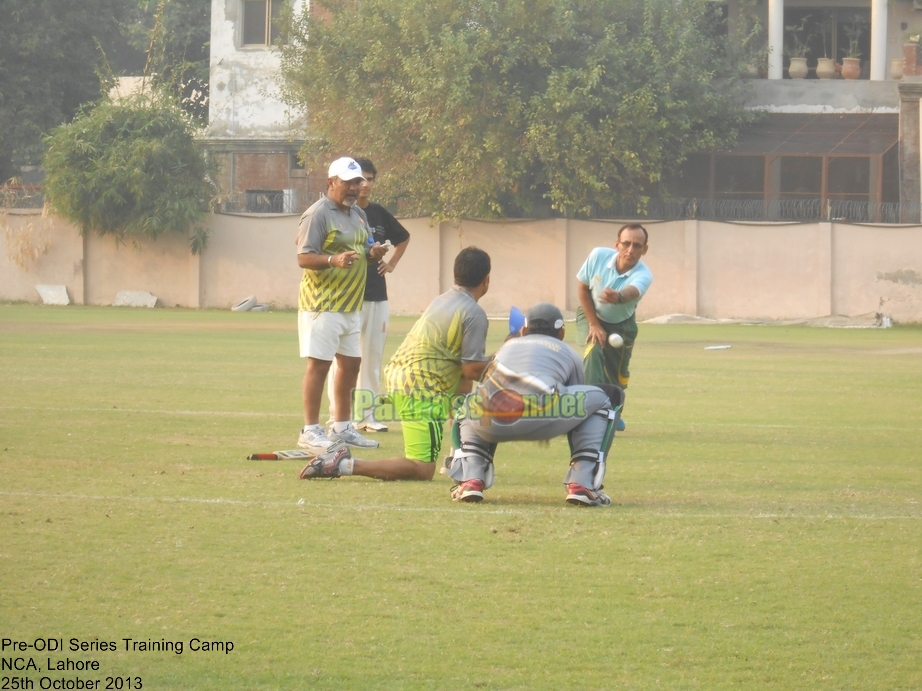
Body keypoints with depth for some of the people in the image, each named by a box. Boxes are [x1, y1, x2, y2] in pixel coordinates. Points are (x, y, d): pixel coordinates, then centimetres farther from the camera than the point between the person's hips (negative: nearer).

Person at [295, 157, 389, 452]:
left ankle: (342, 427, 24)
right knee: (319, 362, -8)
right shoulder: (318, 214, -12)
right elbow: (304, 258, -17)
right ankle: (310, 431, -5)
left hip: (351, 305, 9)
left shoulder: (359, 215, 14)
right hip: (322, 304, -9)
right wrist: (334, 260, -33)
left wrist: (373, 253, 0)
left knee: (351, 362, 13)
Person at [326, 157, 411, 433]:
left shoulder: (379, 213, 11)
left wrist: (391, 264, 16)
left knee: (373, 357, 9)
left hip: (377, 295, 6)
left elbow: (403, 238, 29)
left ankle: (367, 415, 16)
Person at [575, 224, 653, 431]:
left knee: (618, 374, 4)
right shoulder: (598, 256, -27)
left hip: (621, 324, 0)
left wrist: (618, 297, -81)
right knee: (594, 350, -28)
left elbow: (632, 291, -57)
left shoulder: (643, 275, -34)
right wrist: (594, 324, -18)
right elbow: (582, 288, -13)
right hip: (592, 315, 0)